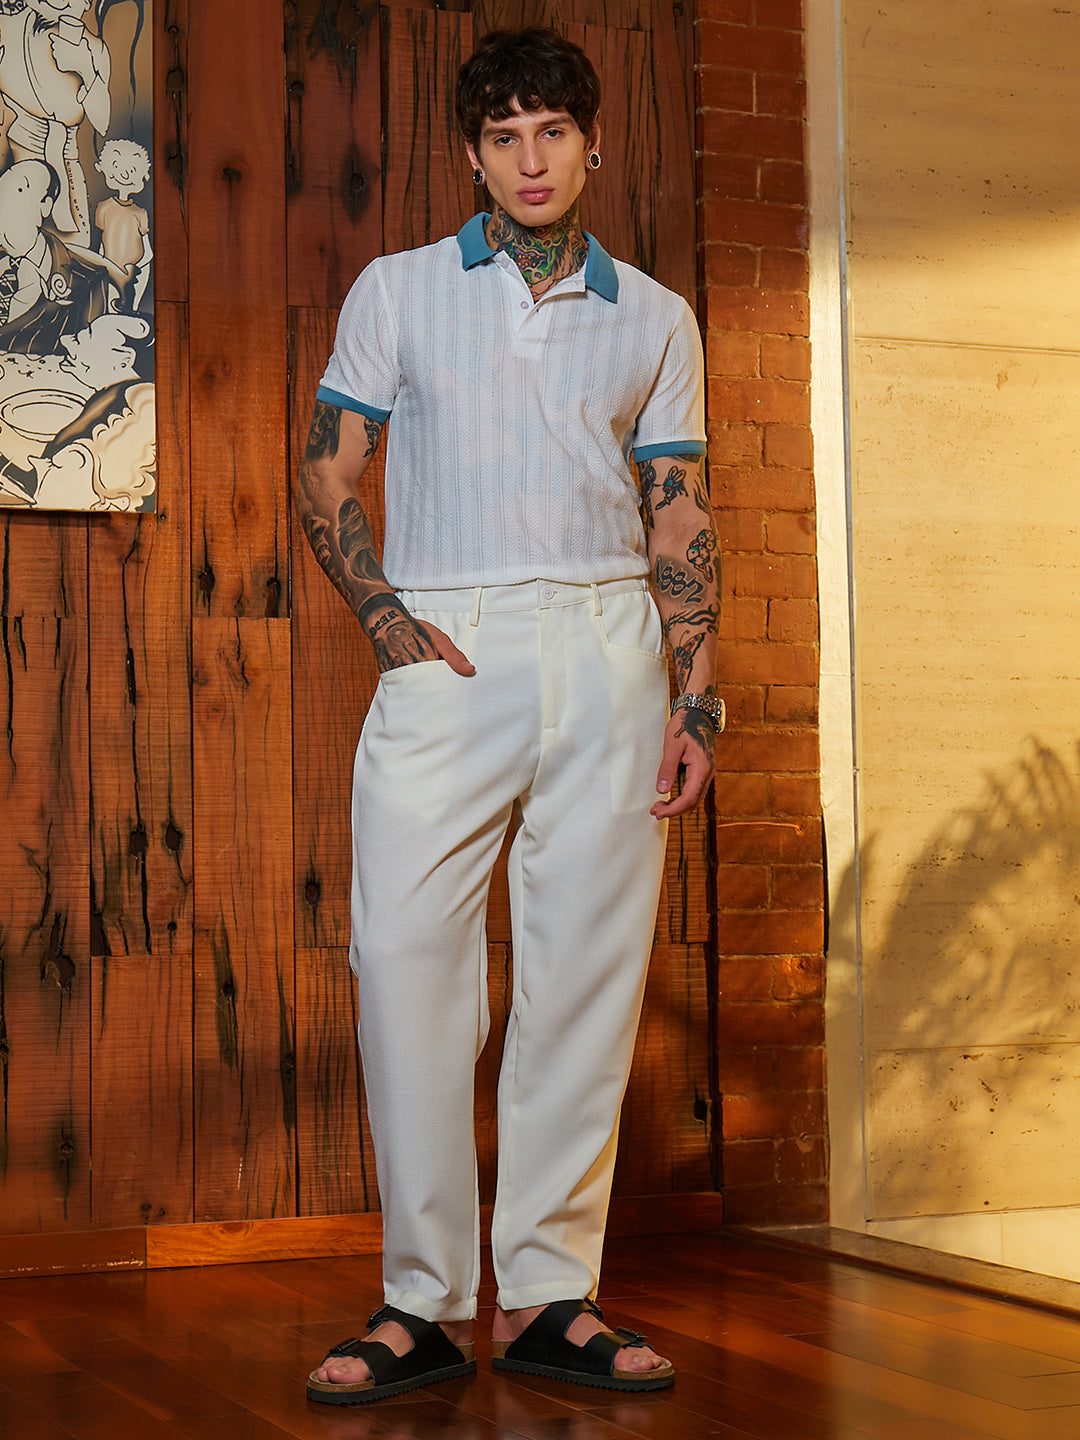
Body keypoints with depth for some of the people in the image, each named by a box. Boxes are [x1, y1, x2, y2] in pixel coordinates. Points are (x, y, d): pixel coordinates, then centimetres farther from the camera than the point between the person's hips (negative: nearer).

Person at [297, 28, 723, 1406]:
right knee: (403, 951, -10)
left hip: (608, 651, 1)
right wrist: (385, 615, -6)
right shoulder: (397, 291, 13)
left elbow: (681, 524, 13)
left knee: (588, 969, -1)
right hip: (447, 655, -1)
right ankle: (425, 1300, -2)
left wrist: (697, 700, 2)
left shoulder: (655, 320, 16)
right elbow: (326, 480, 10)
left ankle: (547, 1293, 7)